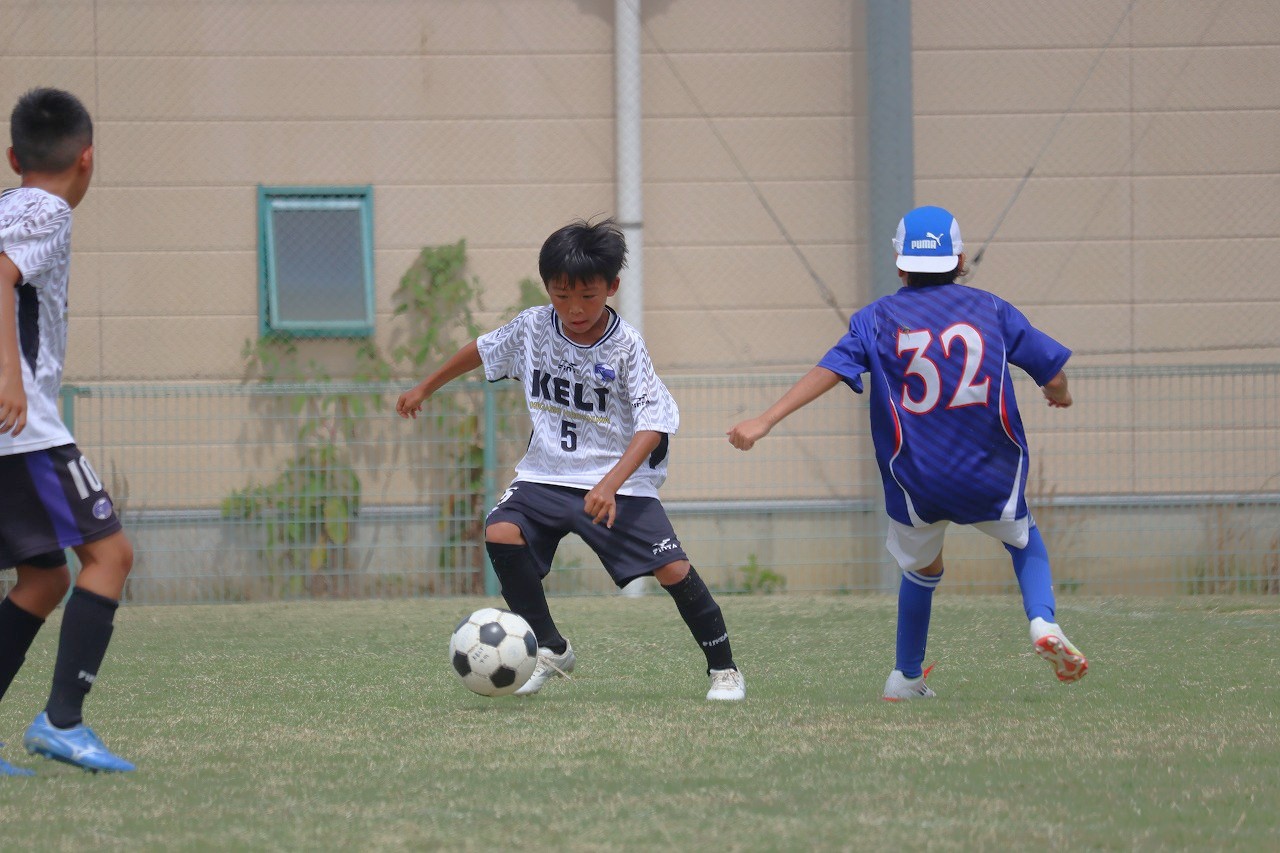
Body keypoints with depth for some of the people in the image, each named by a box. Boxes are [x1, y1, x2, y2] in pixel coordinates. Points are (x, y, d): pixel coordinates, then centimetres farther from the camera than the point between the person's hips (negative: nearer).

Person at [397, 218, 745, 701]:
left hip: (621, 480, -3)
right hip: (547, 474, 3)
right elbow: (481, 351, 18)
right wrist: (425, 389, 27)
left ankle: (722, 668, 5)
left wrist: (610, 485, -31)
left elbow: (652, 425, -19)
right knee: (501, 532, -23)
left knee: (673, 569, -16)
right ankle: (550, 649, -8)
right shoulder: (532, 327, -3)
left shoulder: (625, 346, -14)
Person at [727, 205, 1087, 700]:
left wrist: (765, 421, -15)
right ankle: (1042, 621, -2)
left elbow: (828, 371, -11)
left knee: (922, 569, 25)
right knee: (1024, 541, 26)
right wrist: (1058, 394, 28)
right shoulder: (990, 309, 4)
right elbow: (1053, 374, 4)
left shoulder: (878, 319, 2)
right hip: (990, 477, 0)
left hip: (915, 478, 0)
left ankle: (906, 678, 30)